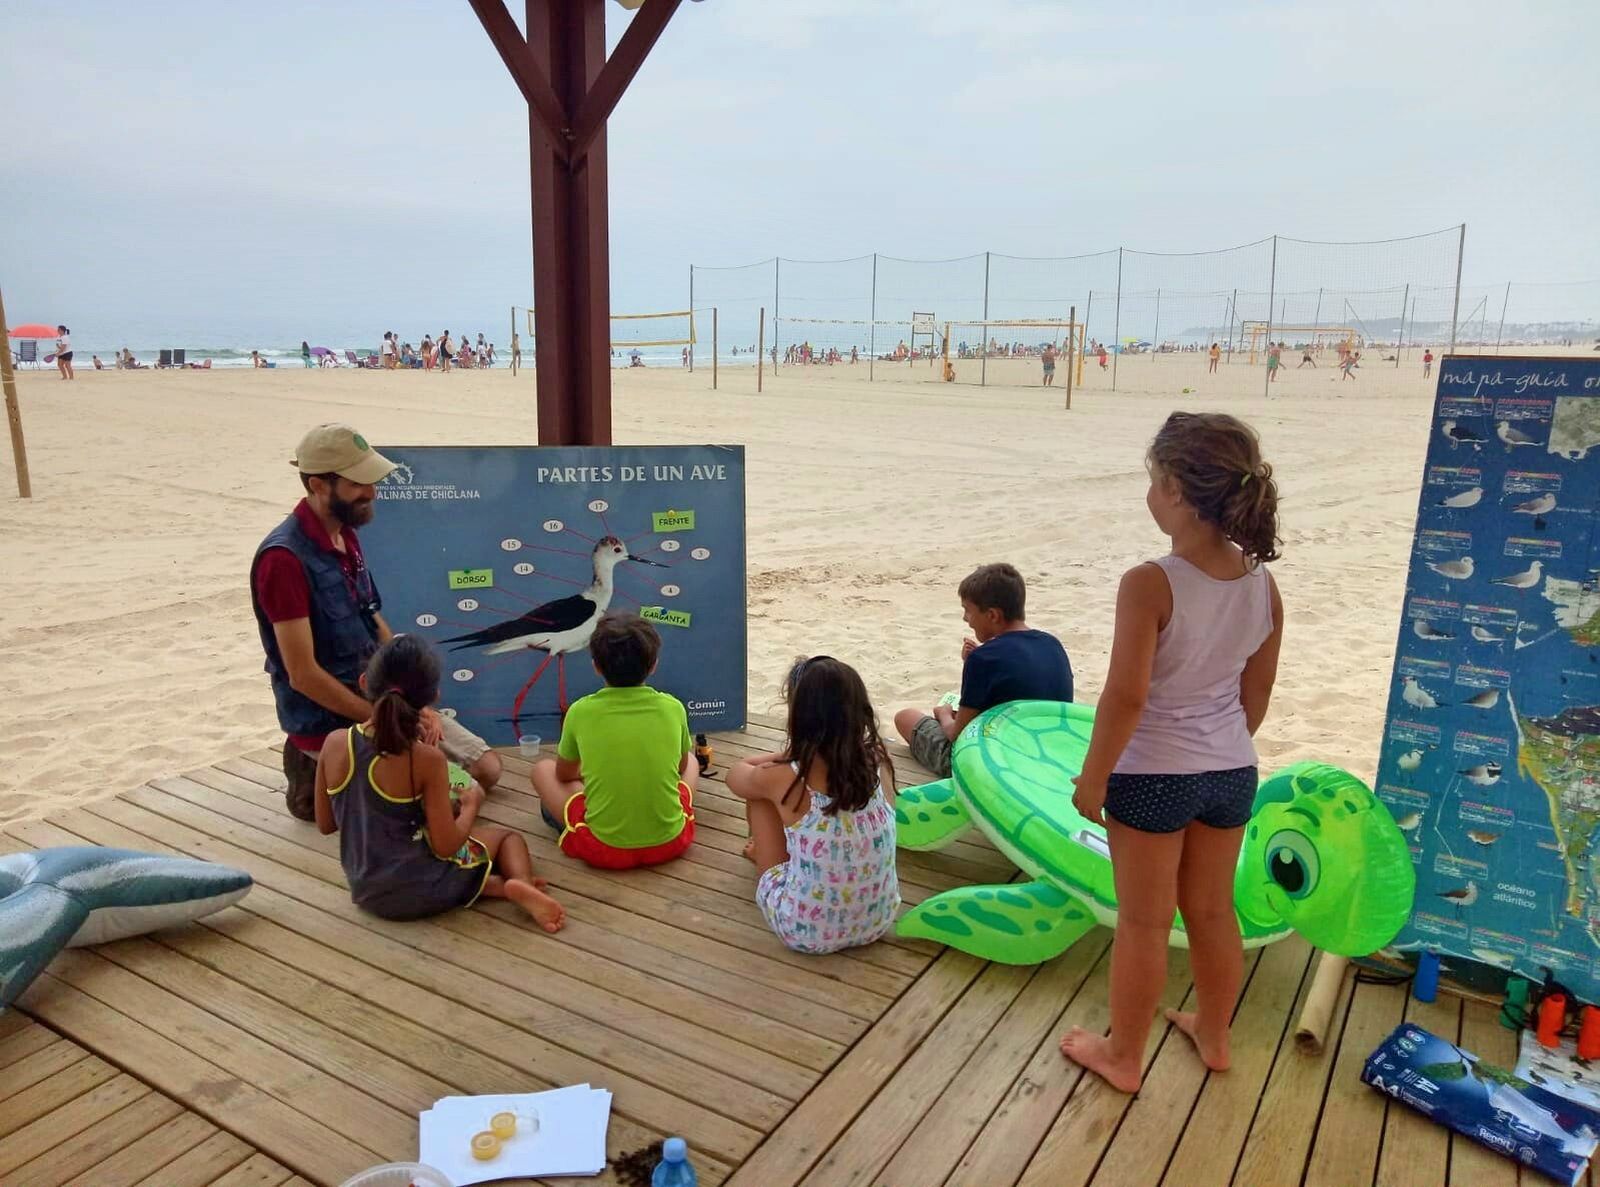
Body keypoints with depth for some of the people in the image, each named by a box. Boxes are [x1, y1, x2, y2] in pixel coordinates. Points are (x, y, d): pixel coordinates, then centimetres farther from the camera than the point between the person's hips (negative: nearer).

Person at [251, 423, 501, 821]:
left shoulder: (346, 535, 5)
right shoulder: (284, 558, -22)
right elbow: (302, 675, -22)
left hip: (380, 697, 8)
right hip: (328, 720, -8)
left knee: (487, 770, 9)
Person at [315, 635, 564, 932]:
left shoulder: (335, 743, -10)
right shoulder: (427, 759, -22)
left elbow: (325, 825, 2)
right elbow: (446, 847, -18)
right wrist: (472, 805, 0)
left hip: (365, 891, 4)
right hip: (420, 893, -4)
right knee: (508, 836, 21)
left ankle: (501, 885, 3)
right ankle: (522, 885, -10)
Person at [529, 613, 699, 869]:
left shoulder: (581, 712, -8)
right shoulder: (673, 708, -6)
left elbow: (565, 774, 10)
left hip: (605, 849, -1)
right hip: (669, 842, 1)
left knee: (542, 769, 20)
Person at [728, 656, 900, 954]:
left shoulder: (783, 779, -20)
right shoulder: (878, 763, -11)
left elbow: (736, 774, 6)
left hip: (804, 932, -4)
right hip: (879, 922, 4)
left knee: (759, 797, 11)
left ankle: (763, 852, 41)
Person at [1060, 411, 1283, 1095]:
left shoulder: (1149, 585, -25)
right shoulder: (1261, 583, -5)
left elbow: (1125, 696, -22)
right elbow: (1258, 689, 5)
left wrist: (1092, 777, -10)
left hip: (1153, 776, -6)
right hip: (1231, 773, 6)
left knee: (1143, 923, 10)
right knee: (1212, 911, 23)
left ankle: (1123, 1056, 29)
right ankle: (1213, 1035, 42)